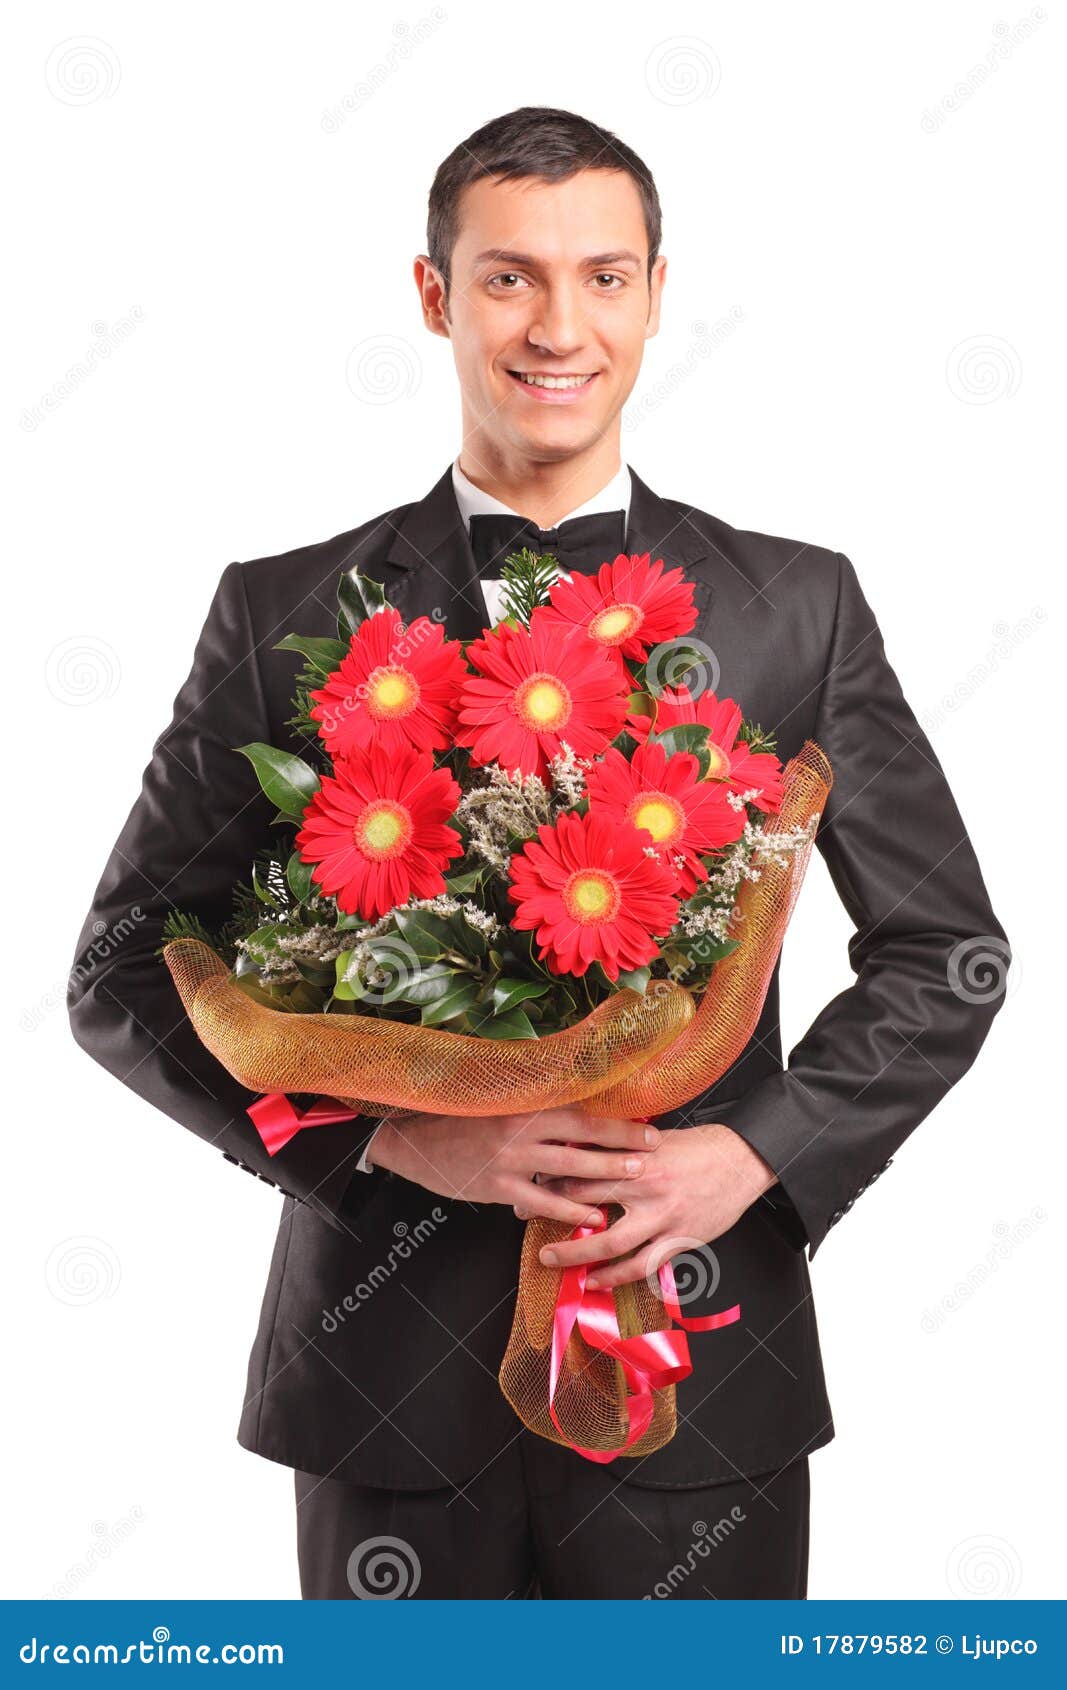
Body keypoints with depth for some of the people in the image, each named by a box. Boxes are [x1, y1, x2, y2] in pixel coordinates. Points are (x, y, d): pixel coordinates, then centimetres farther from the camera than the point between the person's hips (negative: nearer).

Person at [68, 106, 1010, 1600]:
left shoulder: (797, 609, 1)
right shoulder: (285, 616, -1)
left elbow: (949, 957, 4)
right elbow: (127, 974, -1)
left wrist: (757, 1156, -11)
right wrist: (390, 1138, -14)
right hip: (391, 1360, 0)